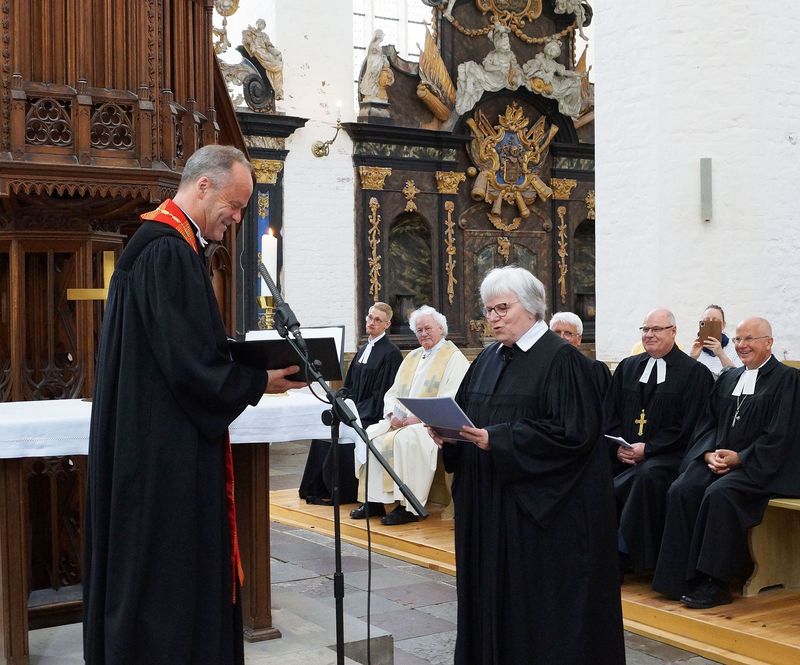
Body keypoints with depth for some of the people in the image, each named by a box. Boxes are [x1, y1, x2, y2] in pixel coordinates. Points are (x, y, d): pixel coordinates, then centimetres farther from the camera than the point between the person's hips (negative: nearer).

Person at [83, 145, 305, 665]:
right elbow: (190, 363, -23)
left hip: (159, 447, 11)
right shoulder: (168, 252, -19)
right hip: (168, 452, -11)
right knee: (171, 566, -1)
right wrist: (259, 383, -9)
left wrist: (247, 356, 8)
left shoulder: (163, 245, 14)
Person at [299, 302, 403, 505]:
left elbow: (383, 393, -14)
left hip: (373, 416, -8)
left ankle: (342, 493, -11)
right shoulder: (363, 350, 16)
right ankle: (319, 489, -5)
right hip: (356, 411, 8)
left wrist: (356, 415, -17)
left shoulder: (391, 353, -9)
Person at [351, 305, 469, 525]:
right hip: (401, 420, 7)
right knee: (370, 435, -13)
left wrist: (418, 418, -21)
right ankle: (373, 500, -10)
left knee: (406, 439, -33)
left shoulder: (453, 357, -3)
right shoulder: (412, 357, 21)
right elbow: (392, 392, 19)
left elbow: (451, 400, -15)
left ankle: (408, 507, -26)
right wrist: (394, 414, -3)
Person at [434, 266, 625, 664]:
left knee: (538, 599, 1)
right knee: (493, 588, 13)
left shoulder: (561, 359, -12)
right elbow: (466, 413, 17)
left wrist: (497, 439, -23)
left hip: (540, 506, -7)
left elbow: (572, 432, -19)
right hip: (489, 502, 7)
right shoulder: (489, 358, 12)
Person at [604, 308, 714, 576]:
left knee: (648, 474, -36)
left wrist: (648, 448, -13)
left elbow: (689, 425, -6)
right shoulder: (628, 367, 16)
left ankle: (627, 554, -23)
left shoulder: (694, 372, 1)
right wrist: (618, 446, -5)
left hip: (667, 454, -4)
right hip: (625, 452, 5)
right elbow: (610, 413, 14)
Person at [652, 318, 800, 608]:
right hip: (717, 460, 6)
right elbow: (708, 421, 15)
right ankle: (682, 577, -17)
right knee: (681, 491, -21)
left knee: (719, 494, -33)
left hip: (759, 466, -6)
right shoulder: (728, 378, 19)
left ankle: (716, 583, -24)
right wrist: (709, 452, -5)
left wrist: (739, 457, -16)